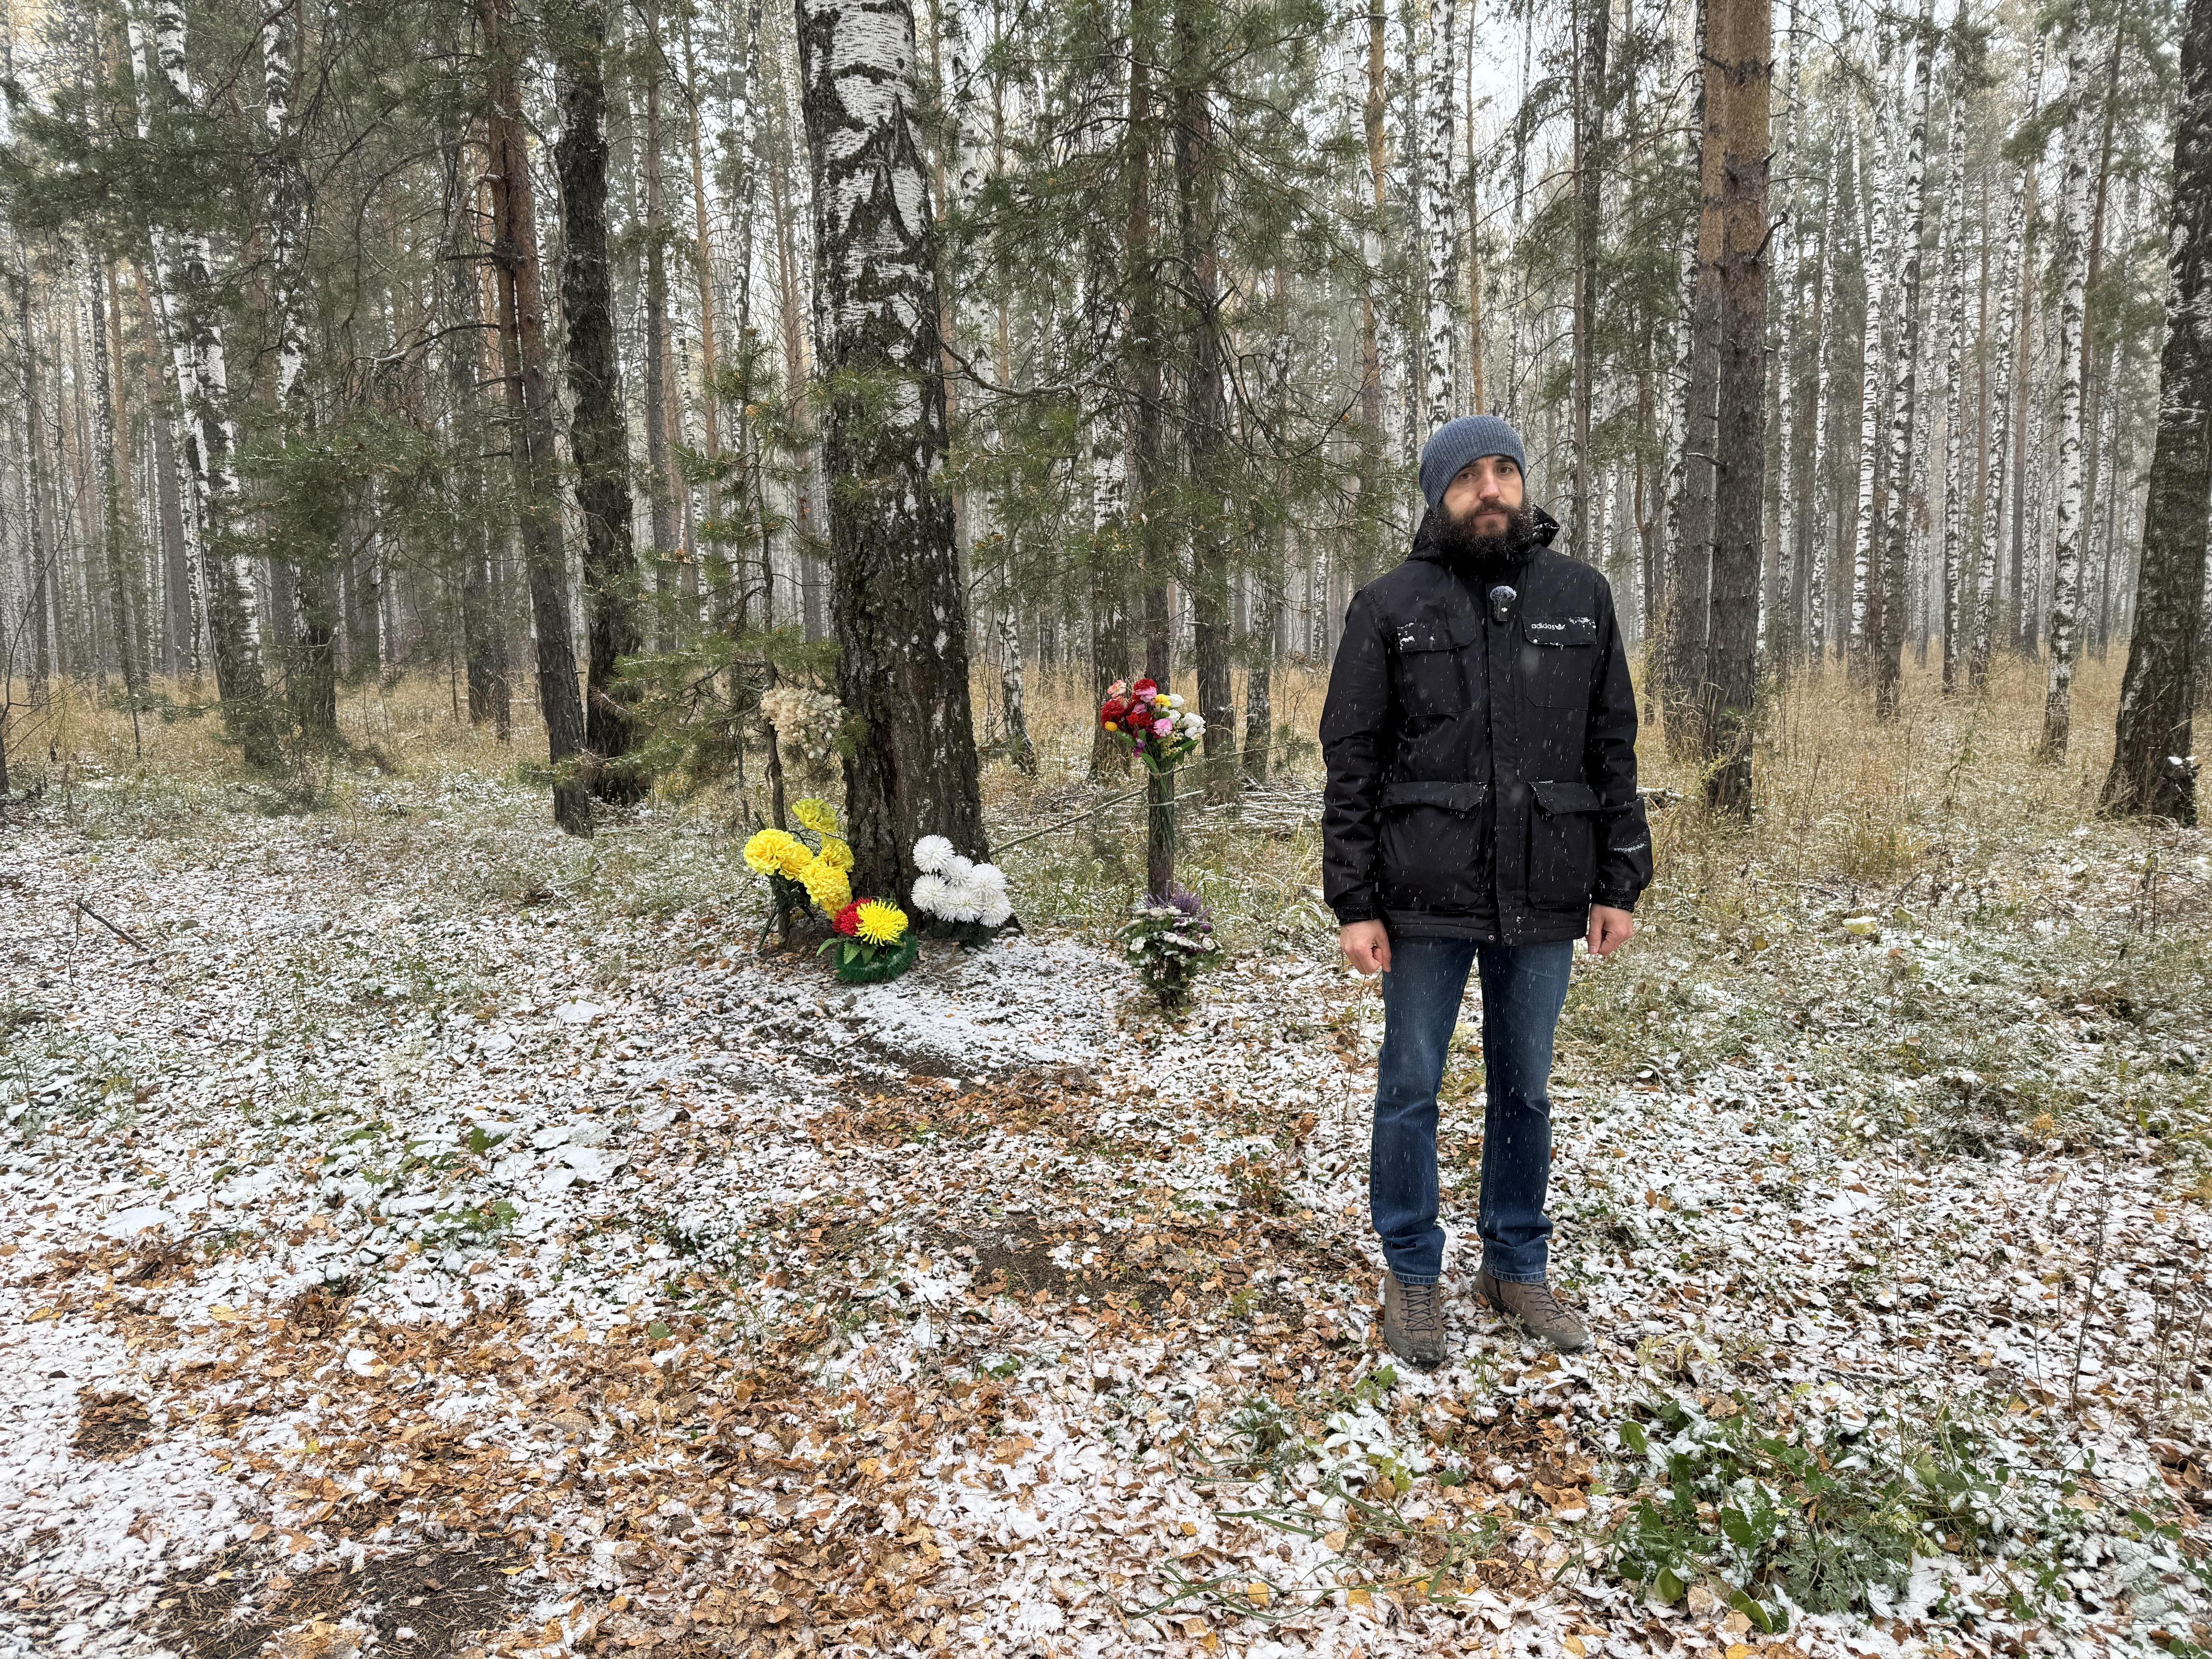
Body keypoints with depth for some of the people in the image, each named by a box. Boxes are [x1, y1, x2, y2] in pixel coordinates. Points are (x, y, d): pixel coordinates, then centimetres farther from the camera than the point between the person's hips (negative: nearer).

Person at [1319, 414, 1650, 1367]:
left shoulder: (1581, 596, 7)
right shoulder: (1390, 607, -1)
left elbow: (1613, 748, 9)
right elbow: (1351, 763, -3)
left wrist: (1619, 884, 3)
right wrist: (1355, 904, -8)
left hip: (1543, 899, 3)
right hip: (1426, 901, -2)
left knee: (1526, 1091, 14)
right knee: (1411, 1090, 8)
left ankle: (1517, 1265, 32)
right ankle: (1411, 1274, 25)